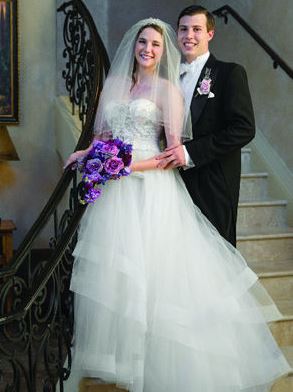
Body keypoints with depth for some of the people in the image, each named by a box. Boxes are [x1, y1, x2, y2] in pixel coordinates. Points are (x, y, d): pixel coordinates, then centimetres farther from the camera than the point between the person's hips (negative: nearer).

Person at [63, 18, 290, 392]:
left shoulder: (167, 89, 0)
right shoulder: (114, 84, 15)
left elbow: (174, 150, -6)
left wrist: (133, 165, -16)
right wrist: (87, 153, 1)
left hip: (151, 186, -5)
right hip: (115, 191, 5)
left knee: (151, 268, -4)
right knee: (112, 270, 5)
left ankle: (155, 359, 9)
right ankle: (117, 351, 18)